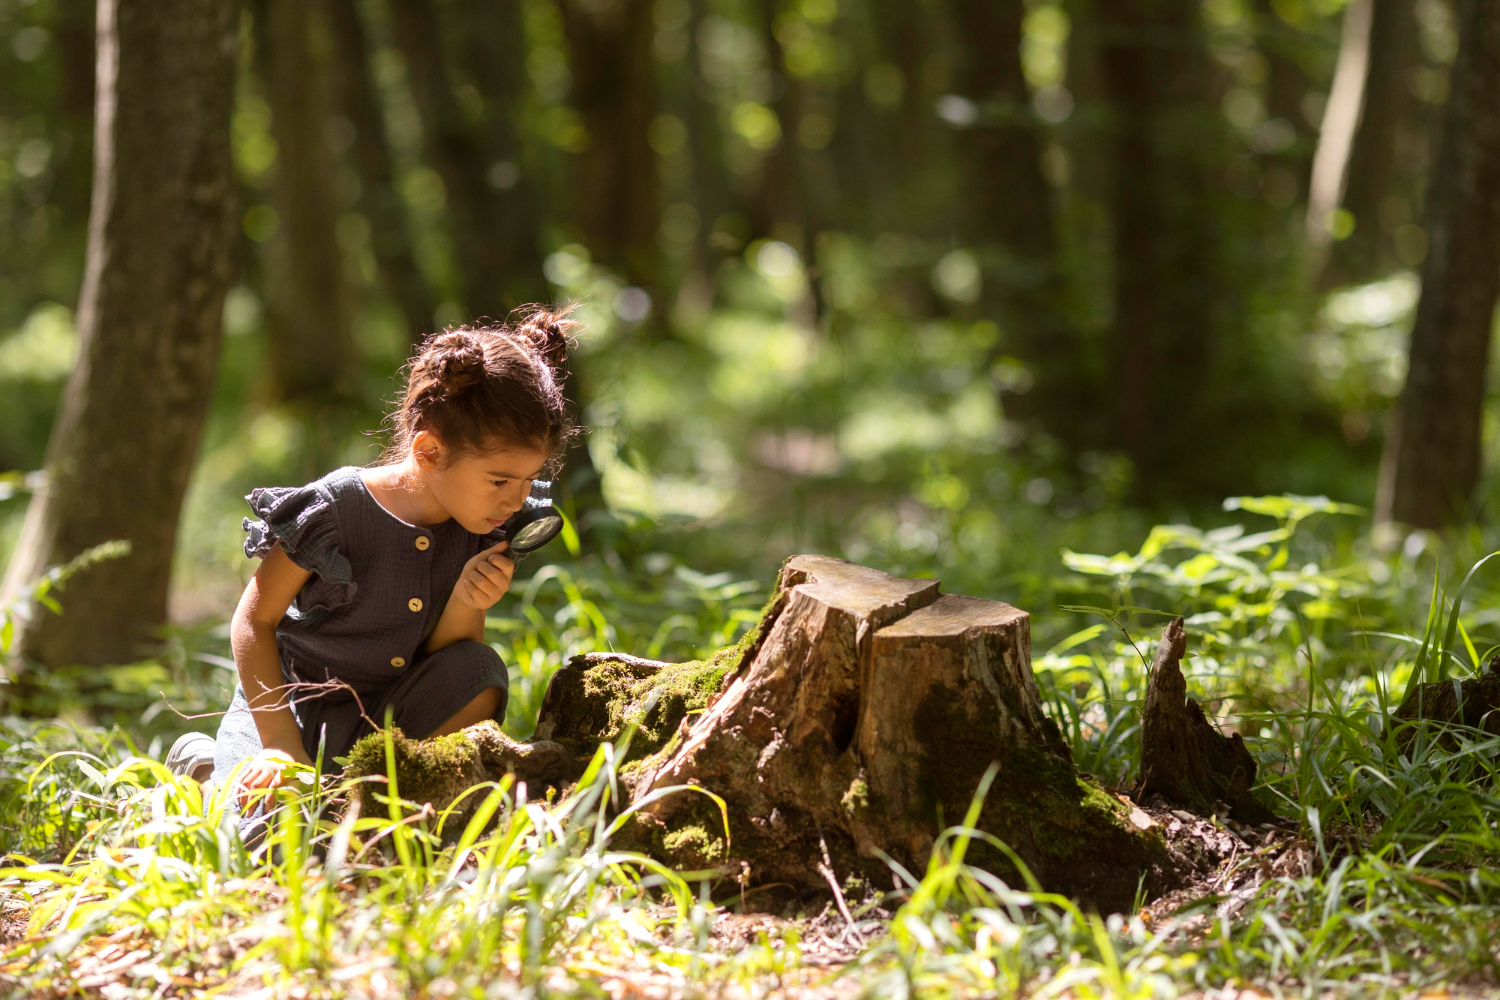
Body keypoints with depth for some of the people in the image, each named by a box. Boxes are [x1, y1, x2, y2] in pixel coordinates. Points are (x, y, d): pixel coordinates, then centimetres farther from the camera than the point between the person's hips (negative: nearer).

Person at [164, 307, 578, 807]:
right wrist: (281, 742, -20)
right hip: (294, 705, -4)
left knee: (480, 671, -20)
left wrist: (466, 606, -24)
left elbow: (443, 665, -2)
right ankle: (203, 761, 8)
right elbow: (254, 621, -13)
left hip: (388, 719, 4)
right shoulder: (335, 510, -21)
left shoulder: (481, 536, -6)